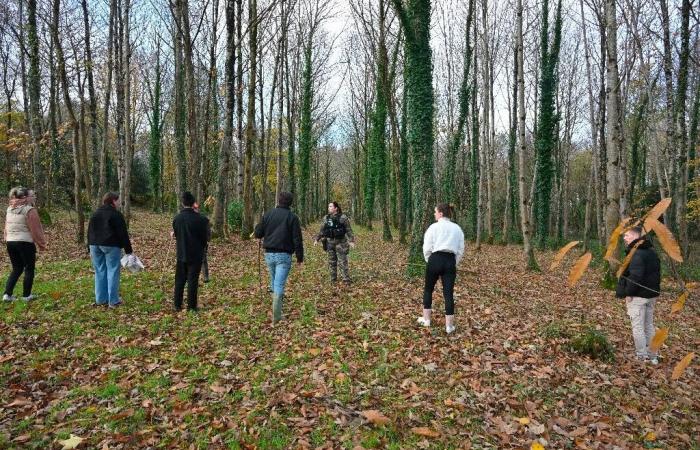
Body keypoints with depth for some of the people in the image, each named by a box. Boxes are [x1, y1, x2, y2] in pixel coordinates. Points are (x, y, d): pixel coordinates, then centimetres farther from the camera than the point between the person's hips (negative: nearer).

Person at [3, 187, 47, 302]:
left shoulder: (10, 209, 12)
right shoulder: (30, 210, -12)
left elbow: (6, 228, 16)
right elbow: (35, 230, -12)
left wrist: (7, 240, 22)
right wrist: (42, 244, -3)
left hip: (10, 242, 7)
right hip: (25, 243, -7)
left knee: (16, 269, 16)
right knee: (29, 269, 4)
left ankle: (7, 294, 11)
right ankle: (26, 295, 8)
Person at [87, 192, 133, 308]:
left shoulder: (95, 214, 14)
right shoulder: (116, 215, -8)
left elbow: (90, 232, 16)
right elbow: (123, 234, -11)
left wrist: (90, 249, 21)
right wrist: (128, 250, -6)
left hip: (95, 245, 7)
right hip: (111, 246, -7)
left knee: (100, 272, 11)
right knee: (113, 272, -2)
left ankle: (100, 300, 14)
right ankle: (113, 301, -1)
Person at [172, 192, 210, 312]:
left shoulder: (177, 218, -3)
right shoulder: (200, 219, -15)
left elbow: (176, 234, 7)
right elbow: (205, 237, -8)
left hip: (181, 254, 4)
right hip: (196, 255, -3)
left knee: (180, 280, 14)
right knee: (193, 280, 3)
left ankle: (177, 305, 20)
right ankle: (191, 306, 7)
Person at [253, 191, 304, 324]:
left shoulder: (268, 214, 3)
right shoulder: (292, 217, -5)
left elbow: (257, 233, 5)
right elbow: (297, 239, -7)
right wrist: (300, 257, 1)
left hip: (269, 254, 3)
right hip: (284, 255, -3)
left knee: (274, 282, 21)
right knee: (279, 285, -5)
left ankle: (277, 309, 34)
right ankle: (276, 317, -8)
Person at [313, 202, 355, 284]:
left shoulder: (343, 218, -6)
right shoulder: (326, 218, 7)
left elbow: (349, 230, -6)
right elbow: (322, 230, 13)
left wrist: (351, 241, -13)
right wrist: (316, 239, 7)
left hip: (340, 242, -4)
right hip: (330, 242, 5)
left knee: (343, 261, -4)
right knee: (332, 262, 10)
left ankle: (346, 279, 2)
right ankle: (333, 279, 21)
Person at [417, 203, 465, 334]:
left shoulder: (434, 227, -2)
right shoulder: (457, 228, 11)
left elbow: (427, 248, -5)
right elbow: (461, 250, 11)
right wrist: (454, 263, 16)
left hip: (436, 259, -3)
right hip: (451, 261, 3)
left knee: (428, 289, 15)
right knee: (449, 293, 4)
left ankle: (426, 319, 23)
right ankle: (449, 325, 7)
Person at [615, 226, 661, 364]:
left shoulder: (637, 253, -19)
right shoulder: (652, 252, 13)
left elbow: (635, 276, -26)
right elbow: (657, 273, 18)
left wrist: (628, 293, -19)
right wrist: (655, 290, 21)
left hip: (638, 296, -10)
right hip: (652, 295, 10)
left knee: (638, 327, -2)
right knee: (649, 326, 16)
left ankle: (642, 358, 3)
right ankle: (653, 357, 24)